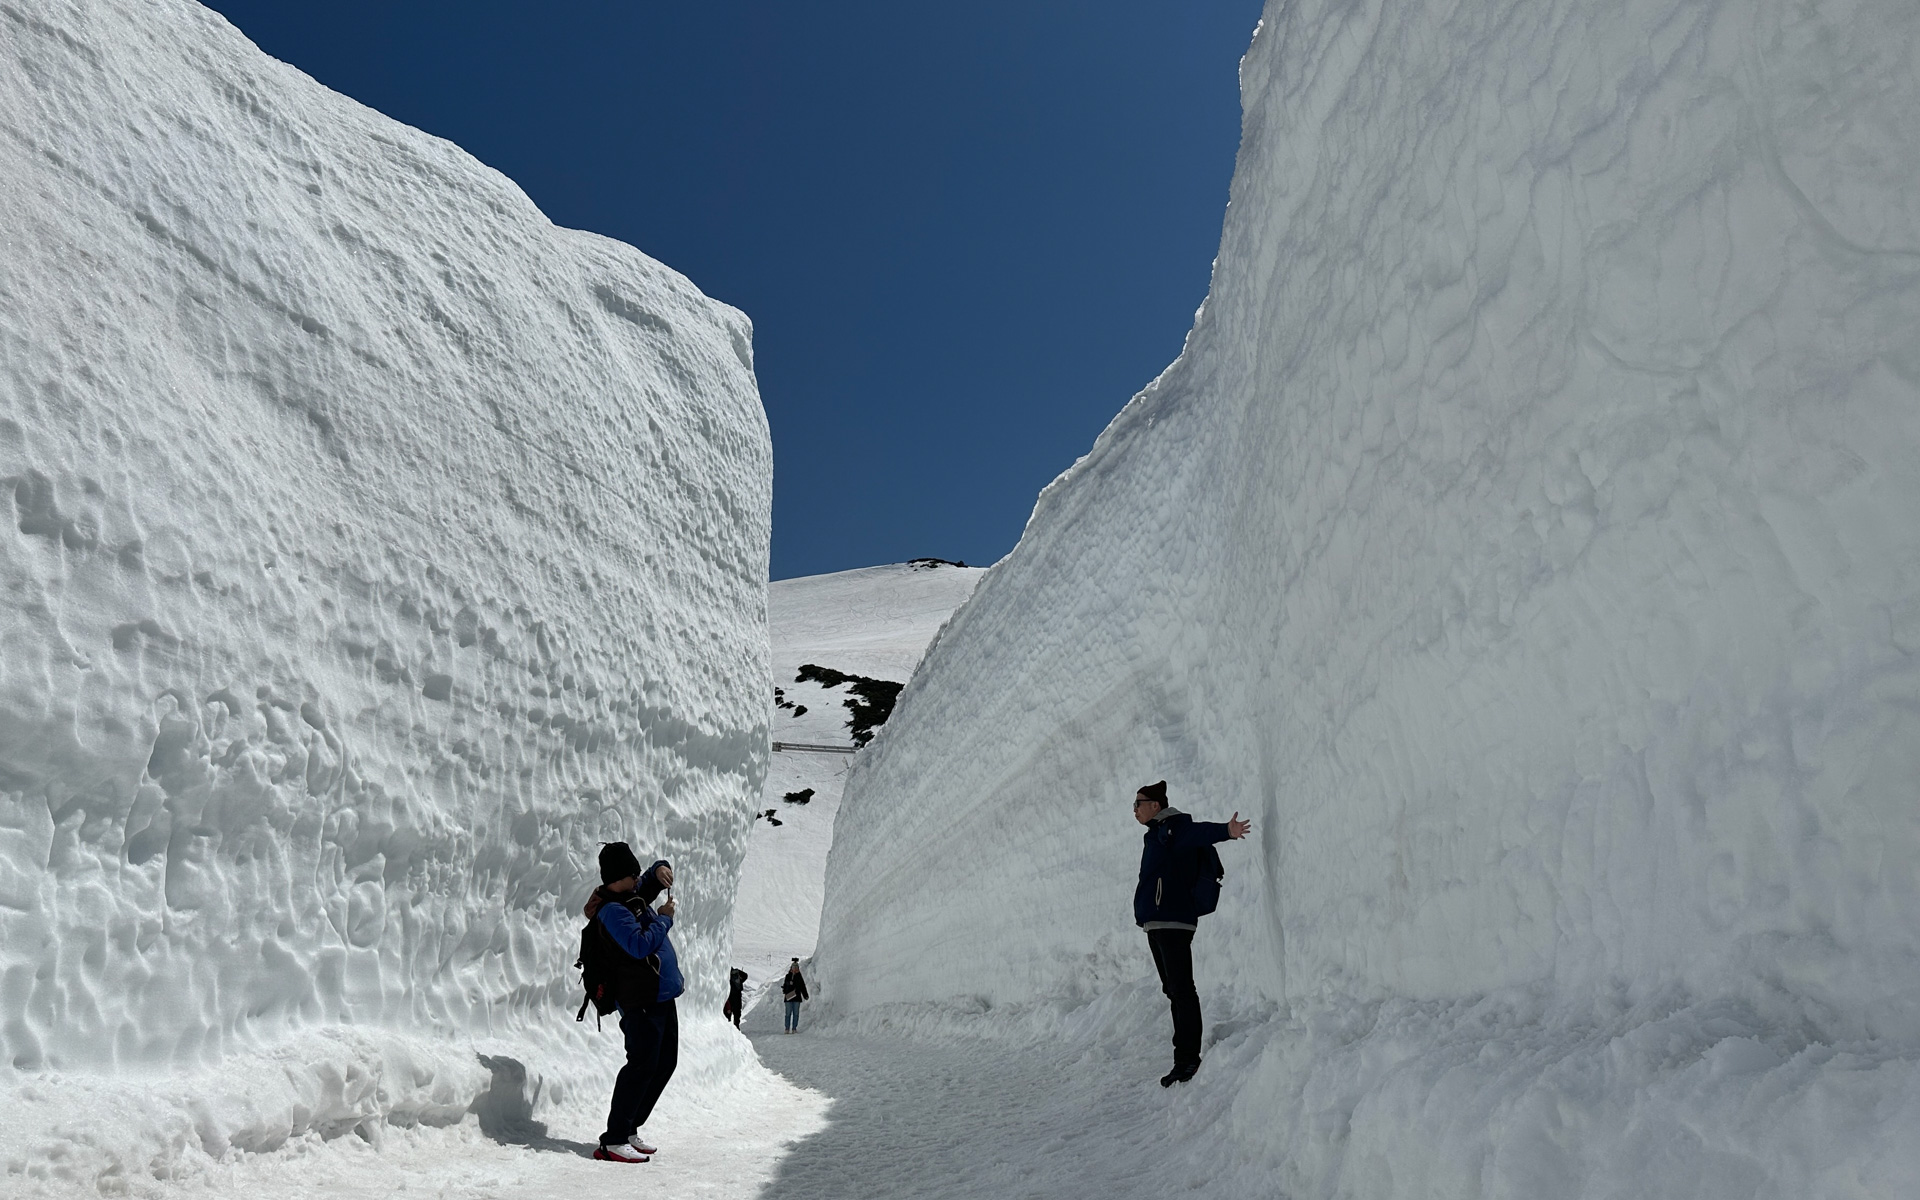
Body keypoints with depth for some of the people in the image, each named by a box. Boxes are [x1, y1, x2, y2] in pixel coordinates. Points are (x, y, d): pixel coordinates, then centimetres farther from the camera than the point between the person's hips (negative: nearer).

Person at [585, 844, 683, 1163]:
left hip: (662, 995, 10)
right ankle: (613, 1141, -6)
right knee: (642, 1065, -12)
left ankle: (629, 1130, 21)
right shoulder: (612, 910, -17)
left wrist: (661, 869, 6)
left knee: (665, 1063, 13)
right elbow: (640, 945, -27)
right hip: (642, 999, -10)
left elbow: (651, 880, 30)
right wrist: (663, 919, -13)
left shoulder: (633, 895, 12)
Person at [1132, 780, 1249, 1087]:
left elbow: (1198, 832, -31)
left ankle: (1187, 1058, -8)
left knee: (1181, 991, -9)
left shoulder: (1172, 829, -11)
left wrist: (1225, 831, -51)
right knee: (1175, 990, 13)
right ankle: (1187, 1059, 19)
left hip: (1173, 923, -11)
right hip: (1158, 924, 11)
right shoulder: (1159, 834, 19)